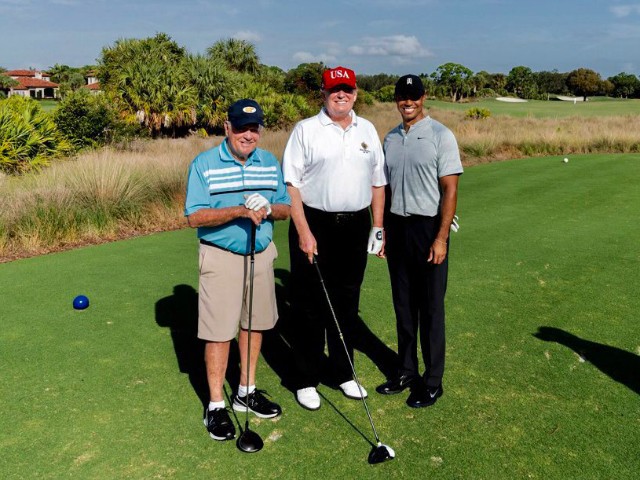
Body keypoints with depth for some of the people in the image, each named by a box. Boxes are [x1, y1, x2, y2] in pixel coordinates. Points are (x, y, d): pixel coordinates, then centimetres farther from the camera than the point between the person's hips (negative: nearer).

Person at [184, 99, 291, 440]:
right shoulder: (204, 164, -7)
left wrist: (268, 208, -15)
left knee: (254, 323, 13)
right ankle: (216, 405, 12)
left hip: (261, 254, 5)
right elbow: (194, 217, -14)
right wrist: (240, 210, -26)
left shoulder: (270, 163, 7)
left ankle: (247, 391, 30)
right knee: (219, 331, -2)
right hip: (221, 258, -5)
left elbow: (286, 208, 8)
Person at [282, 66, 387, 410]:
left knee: (346, 304, 13)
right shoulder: (306, 130, -3)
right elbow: (291, 183, -8)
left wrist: (377, 227, 9)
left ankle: (342, 373, 28)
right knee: (310, 306, 2)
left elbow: (377, 181, 14)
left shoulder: (367, 130, 11)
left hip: (355, 227, 4)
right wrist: (303, 231, -15)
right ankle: (307, 379, 16)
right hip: (314, 225, -4)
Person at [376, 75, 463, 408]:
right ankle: (406, 371, 27)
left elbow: (450, 190, -10)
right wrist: (383, 230, 10)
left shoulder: (440, 136, -7)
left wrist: (441, 237, -16)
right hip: (397, 226, 6)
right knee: (403, 305, 13)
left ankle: (432, 382, 14)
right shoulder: (390, 139, 11)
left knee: (430, 308, 1)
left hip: (428, 227, -5)